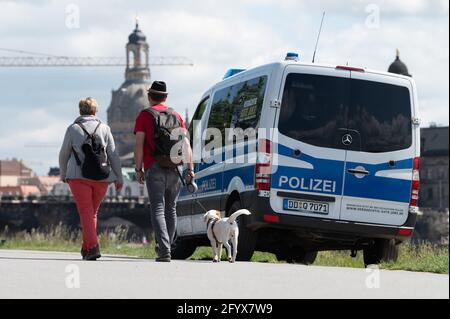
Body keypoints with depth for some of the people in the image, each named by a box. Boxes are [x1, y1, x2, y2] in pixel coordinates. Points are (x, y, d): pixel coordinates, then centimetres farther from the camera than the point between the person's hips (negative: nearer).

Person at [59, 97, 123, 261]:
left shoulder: (73, 129, 3)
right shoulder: (104, 128, 7)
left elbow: (64, 154, 10)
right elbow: (113, 155, 5)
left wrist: (63, 174, 26)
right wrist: (119, 178, 9)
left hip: (79, 176, -2)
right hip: (101, 178, 2)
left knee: (85, 212, -5)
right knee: (93, 212, 16)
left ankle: (93, 246, -22)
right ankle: (86, 248, 21)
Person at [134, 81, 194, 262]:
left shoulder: (145, 115, 1)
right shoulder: (176, 115, 13)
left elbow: (139, 145, -7)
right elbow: (186, 144, 7)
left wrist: (138, 169, -2)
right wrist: (190, 169, 6)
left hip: (154, 169, -4)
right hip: (174, 170, 4)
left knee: (158, 210, -7)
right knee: (171, 210, 16)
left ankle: (164, 251, -20)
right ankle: (166, 247, 23)